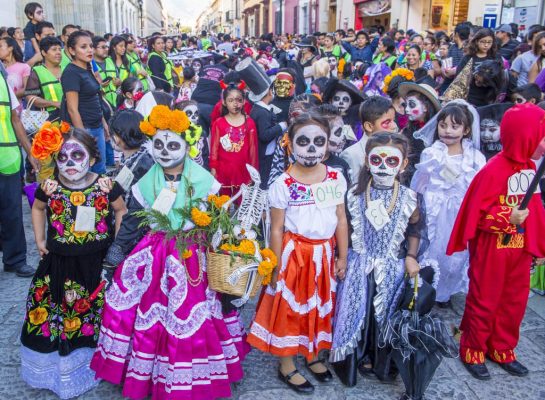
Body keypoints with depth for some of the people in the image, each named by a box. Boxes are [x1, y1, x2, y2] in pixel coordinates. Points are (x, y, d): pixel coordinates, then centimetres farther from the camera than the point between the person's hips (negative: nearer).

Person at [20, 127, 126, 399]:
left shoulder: (105, 186, -12)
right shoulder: (49, 187, -7)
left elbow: (121, 211, 6)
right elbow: (38, 208, 15)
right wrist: (39, 240, 10)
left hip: (97, 264, -2)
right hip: (58, 264, 2)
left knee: (95, 314, 8)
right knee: (51, 314, 11)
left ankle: (94, 363, 31)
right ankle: (56, 367, 34)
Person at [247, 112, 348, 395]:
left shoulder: (336, 179, -3)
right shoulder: (282, 184, -13)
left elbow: (341, 220, 3)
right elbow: (277, 229, -9)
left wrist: (342, 257, 4)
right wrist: (277, 266, -7)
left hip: (324, 253, 4)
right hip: (294, 253, -4)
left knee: (321, 306, 18)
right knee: (289, 307, 9)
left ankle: (313, 355, 41)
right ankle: (286, 365, 27)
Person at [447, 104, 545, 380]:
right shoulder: (494, 170, -21)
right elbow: (476, 213, -19)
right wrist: (508, 218, -28)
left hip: (519, 248, 8)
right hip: (492, 249, -7)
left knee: (514, 301, 18)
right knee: (484, 301, 8)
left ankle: (502, 350, 36)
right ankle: (473, 352, 26)